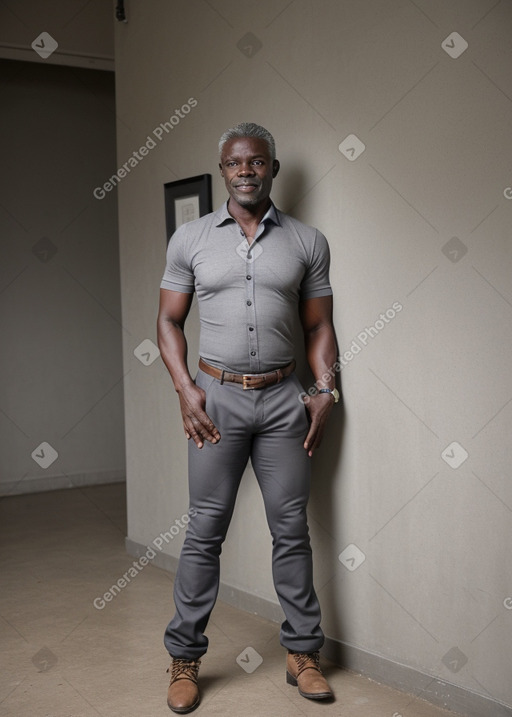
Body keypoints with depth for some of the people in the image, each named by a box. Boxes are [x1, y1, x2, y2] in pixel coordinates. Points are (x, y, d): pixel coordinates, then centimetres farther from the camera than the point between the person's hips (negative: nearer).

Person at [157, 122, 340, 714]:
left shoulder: (307, 242, 6)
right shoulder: (190, 238, 4)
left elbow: (318, 326, 10)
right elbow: (169, 319, 6)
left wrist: (325, 392, -1)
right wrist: (185, 389, -6)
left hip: (284, 399, 1)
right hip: (217, 397, -1)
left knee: (291, 529, 6)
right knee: (205, 531, 3)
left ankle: (302, 654, 20)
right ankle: (184, 658, 15)